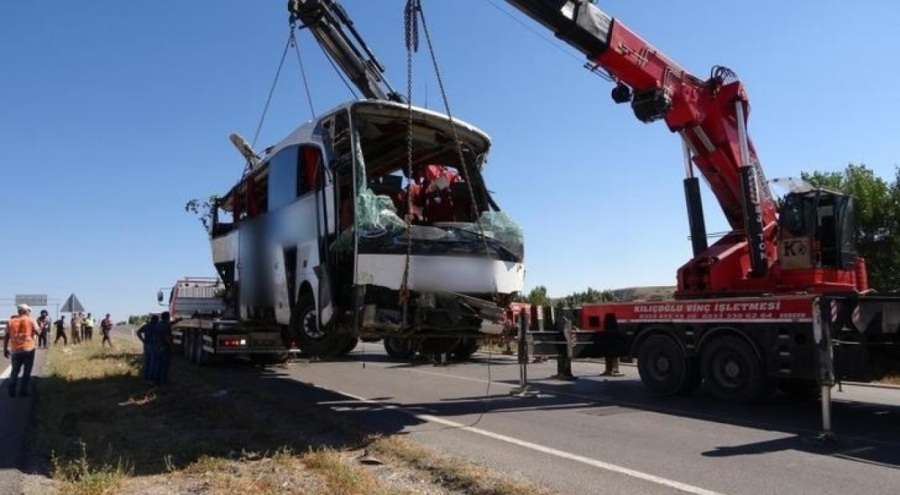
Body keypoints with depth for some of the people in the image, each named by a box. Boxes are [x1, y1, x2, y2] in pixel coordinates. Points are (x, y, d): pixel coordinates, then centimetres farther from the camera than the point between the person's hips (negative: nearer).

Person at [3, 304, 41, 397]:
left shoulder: (11, 321, 7)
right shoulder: (31, 320, -1)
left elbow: (7, 336, 6)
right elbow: (38, 332, -3)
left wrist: (5, 349, 12)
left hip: (15, 350, 3)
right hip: (28, 349, -3)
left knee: (15, 371, 17)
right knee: (26, 371, 6)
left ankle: (12, 391, 8)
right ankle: (23, 391, 5)